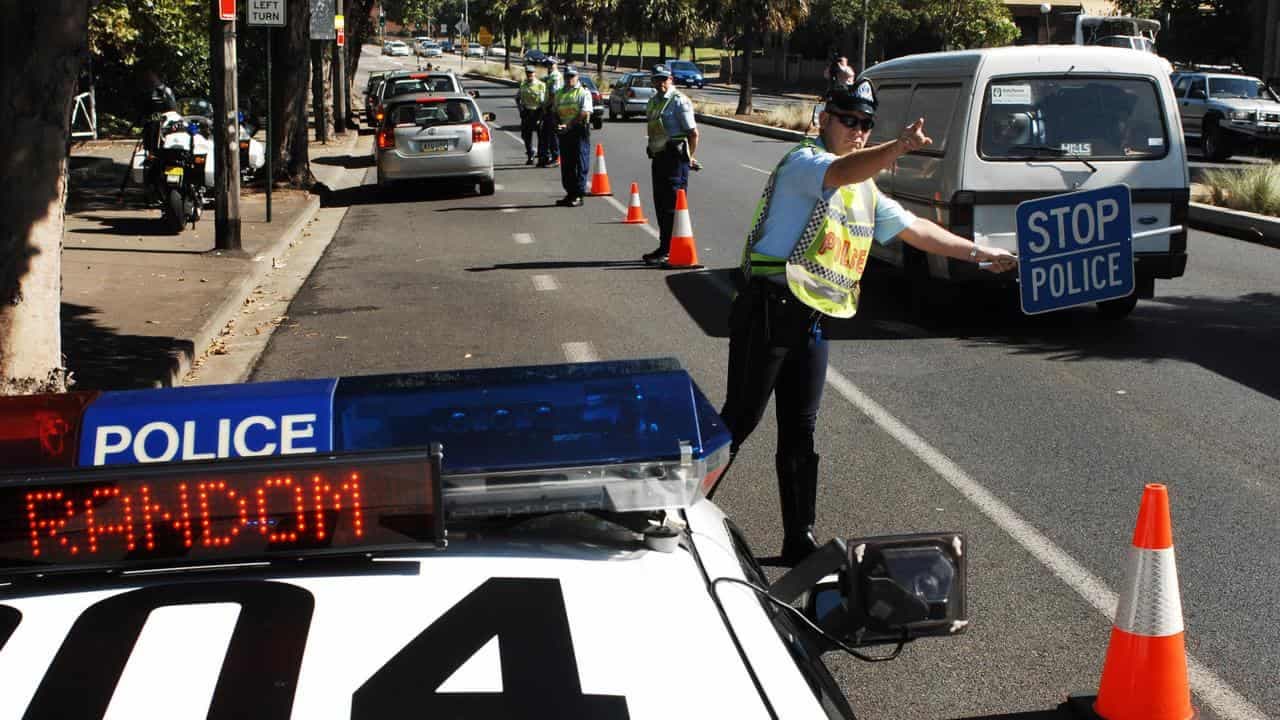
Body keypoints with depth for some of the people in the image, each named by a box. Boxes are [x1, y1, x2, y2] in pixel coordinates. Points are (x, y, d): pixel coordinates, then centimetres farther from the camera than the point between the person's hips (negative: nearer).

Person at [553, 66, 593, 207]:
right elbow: (556, 113, 20)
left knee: (580, 165, -6)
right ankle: (570, 193, 17)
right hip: (564, 133, 6)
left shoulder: (583, 93, -2)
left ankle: (579, 195, -5)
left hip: (579, 131, -6)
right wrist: (558, 125, -2)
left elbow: (584, 113, -13)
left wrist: (568, 125, -17)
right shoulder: (560, 94, 17)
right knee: (566, 165, 9)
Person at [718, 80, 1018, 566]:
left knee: (800, 432, 10)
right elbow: (841, 171, -29)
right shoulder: (803, 161, -7)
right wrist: (899, 147, -45)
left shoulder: (865, 191, 20)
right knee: (739, 420, -4)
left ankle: (799, 541, 15)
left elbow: (913, 228, 25)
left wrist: (980, 253, 20)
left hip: (811, 321, 8)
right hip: (769, 309, -8)